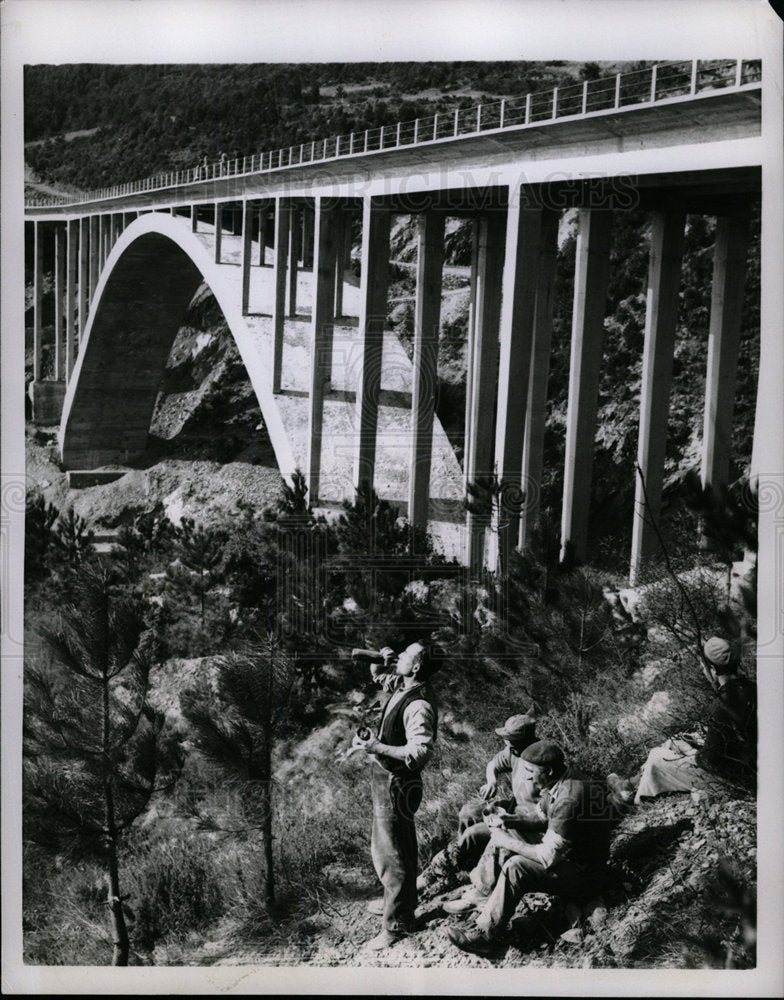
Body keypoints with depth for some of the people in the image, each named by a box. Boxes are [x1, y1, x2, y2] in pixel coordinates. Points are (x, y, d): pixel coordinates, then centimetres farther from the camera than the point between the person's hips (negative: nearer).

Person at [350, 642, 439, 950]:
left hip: (396, 785, -10)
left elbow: (421, 751, -33)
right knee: (388, 848, 24)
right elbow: (376, 675, 25)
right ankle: (400, 900, 42)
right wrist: (381, 660, 4)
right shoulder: (402, 687, 4)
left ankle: (396, 924, 9)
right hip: (384, 778, 10)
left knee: (392, 854, -2)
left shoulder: (419, 705, -24)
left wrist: (377, 747, -34)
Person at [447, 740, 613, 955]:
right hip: (563, 855, 10)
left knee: (516, 867, -28)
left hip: (583, 876, -10)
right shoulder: (556, 786, -1)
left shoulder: (568, 800, -31)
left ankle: (483, 935, -20)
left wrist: (509, 843, -19)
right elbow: (540, 820, 13)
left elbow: (548, 858, -31)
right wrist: (508, 822, -5)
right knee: (502, 834, 6)